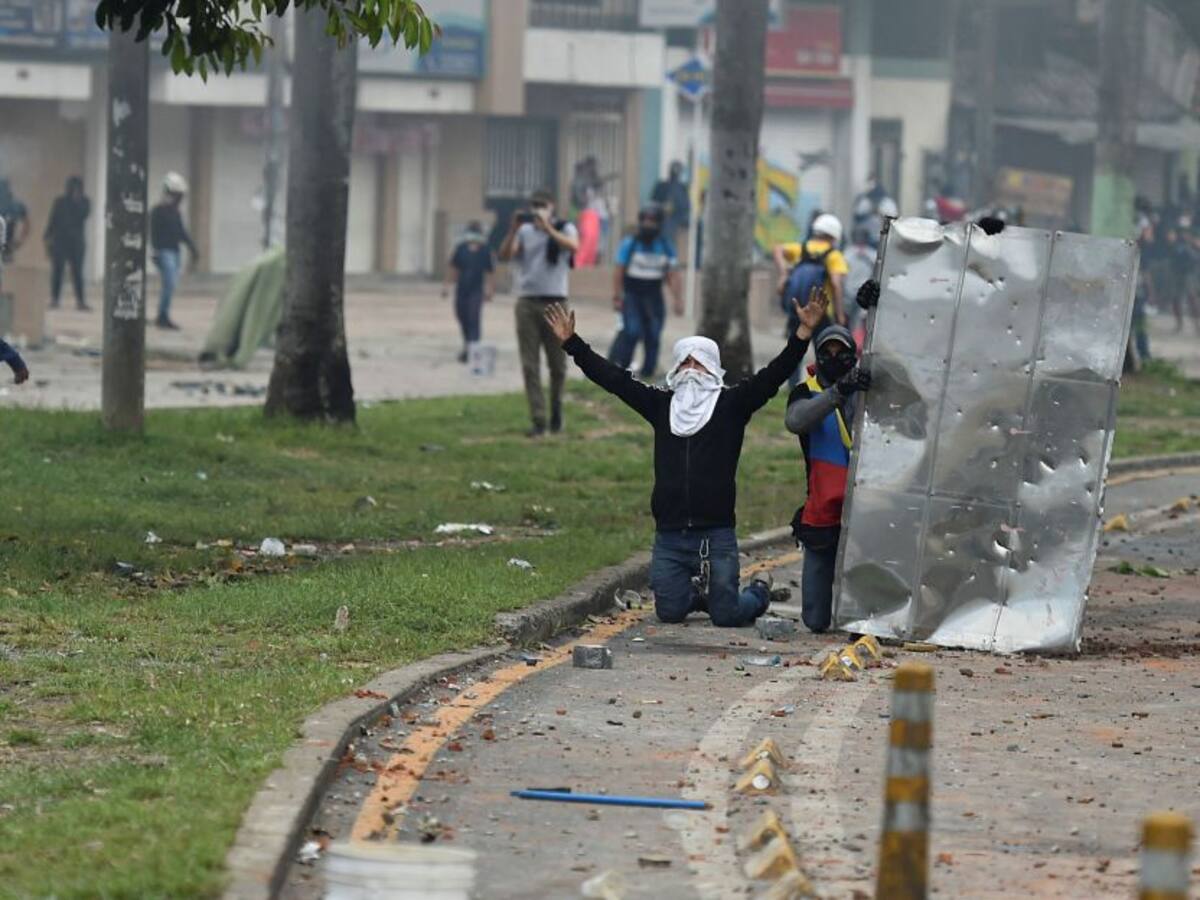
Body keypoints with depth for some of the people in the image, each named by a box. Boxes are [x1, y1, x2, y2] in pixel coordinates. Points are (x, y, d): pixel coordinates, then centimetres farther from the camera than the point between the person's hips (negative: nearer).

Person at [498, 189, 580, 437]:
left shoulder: (564, 229, 3)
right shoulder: (524, 231, 9)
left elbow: (573, 246, -18)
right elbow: (505, 255, -3)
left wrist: (548, 228, -25)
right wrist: (513, 230, -17)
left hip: (555, 303, -1)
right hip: (527, 302, 1)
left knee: (557, 364, 7)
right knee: (530, 365, -4)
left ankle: (556, 409, 29)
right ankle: (538, 420, -3)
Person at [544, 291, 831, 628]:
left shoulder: (731, 404, 2)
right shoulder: (661, 404, 11)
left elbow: (773, 374, -7)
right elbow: (614, 378, 10)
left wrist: (803, 333, -18)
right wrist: (572, 343, 8)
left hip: (717, 535, -3)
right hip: (670, 535, 3)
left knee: (727, 615, -3)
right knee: (669, 612, 5)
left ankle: (759, 592, 31)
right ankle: (700, 594, 38)